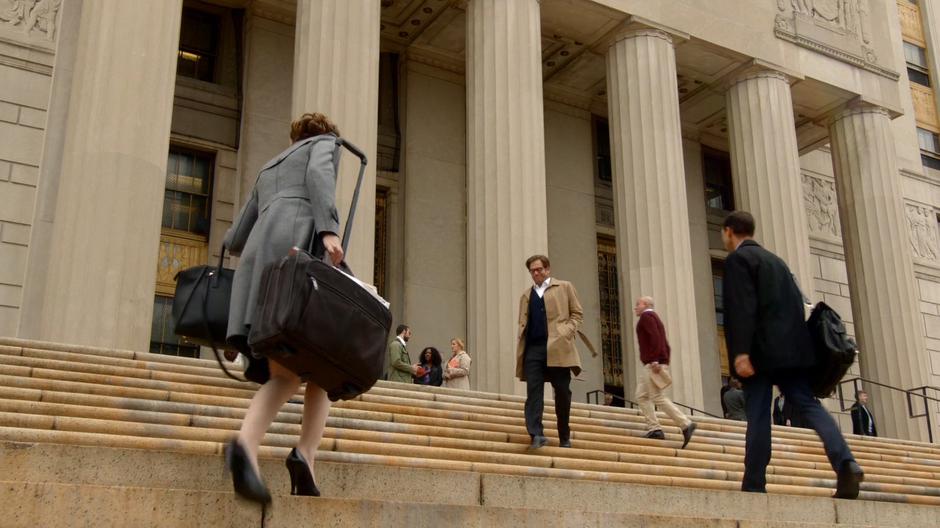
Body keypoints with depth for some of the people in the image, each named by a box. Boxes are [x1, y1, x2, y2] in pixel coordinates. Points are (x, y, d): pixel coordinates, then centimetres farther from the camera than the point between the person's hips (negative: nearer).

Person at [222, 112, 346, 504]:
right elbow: (319, 174, -3)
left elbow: (234, 239, 35)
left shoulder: (267, 169, 39)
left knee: (285, 373, -5)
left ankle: (246, 443, -32)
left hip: (258, 252, 5)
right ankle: (306, 452, -21)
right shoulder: (325, 142, 24)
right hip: (298, 236, -5)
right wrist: (329, 230, -17)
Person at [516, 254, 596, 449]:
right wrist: (520, 349, 3)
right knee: (533, 391, -10)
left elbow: (577, 313, 8)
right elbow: (523, 323, 18)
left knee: (562, 392, 2)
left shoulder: (564, 287, 12)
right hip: (533, 348, 3)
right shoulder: (526, 295, 21)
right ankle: (537, 434, -14)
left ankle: (564, 436, 15)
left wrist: (568, 331, -8)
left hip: (558, 347, -2)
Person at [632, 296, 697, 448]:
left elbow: (655, 337, -20)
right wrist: (665, 361, 14)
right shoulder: (655, 318, 25)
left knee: (657, 397, -11)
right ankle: (654, 429, 1)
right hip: (652, 365, 10)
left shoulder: (646, 316, -4)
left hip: (653, 364, -10)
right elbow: (665, 345, 21)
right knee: (642, 396, 8)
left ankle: (686, 424, -13)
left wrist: (655, 360, -25)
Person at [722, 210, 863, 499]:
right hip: (792, 347, 7)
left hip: (761, 350, -7)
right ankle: (846, 462, -16)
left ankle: (754, 485, -2)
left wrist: (741, 352, -19)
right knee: (807, 403, 2)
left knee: (758, 415, -4)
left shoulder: (737, 259, -3)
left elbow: (742, 308, -15)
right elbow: (796, 302, 20)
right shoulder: (775, 260, 22)